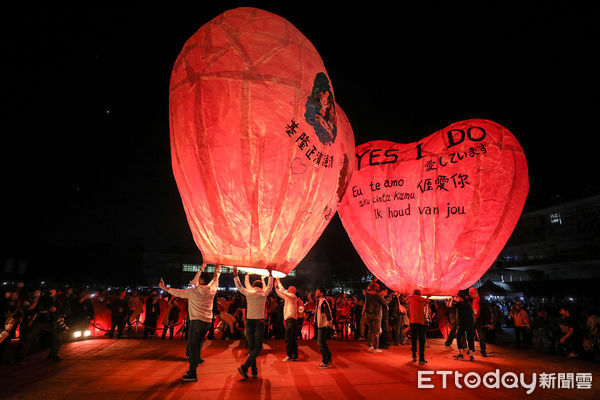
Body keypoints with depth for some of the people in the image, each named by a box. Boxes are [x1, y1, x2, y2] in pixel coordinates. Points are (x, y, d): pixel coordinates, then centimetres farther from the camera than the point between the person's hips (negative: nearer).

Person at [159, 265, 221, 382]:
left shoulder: (193, 291, -8)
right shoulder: (212, 290, 4)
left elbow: (177, 292, 3)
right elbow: (215, 278, 23)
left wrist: (165, 288, 16)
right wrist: (217, 267, 38)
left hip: (197, 321, -5)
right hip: (208, 322, 6)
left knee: (193, 346, -2)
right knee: (198, 346, 15)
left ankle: (192, 374, -1)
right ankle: (193, 369, 24)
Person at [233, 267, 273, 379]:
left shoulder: (248, 293, 2)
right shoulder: (264, 293, 0)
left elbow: (238, 285, 18)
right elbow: (270, 285, 19)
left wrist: (235, 274, 29)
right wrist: (270, 274, 31)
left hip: (249, 322, 3)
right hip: (259, 322, -3)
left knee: (252, 348, 11)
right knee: (257, 348, 1)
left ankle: (254, 372, 11)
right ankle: (244, 367, -15)